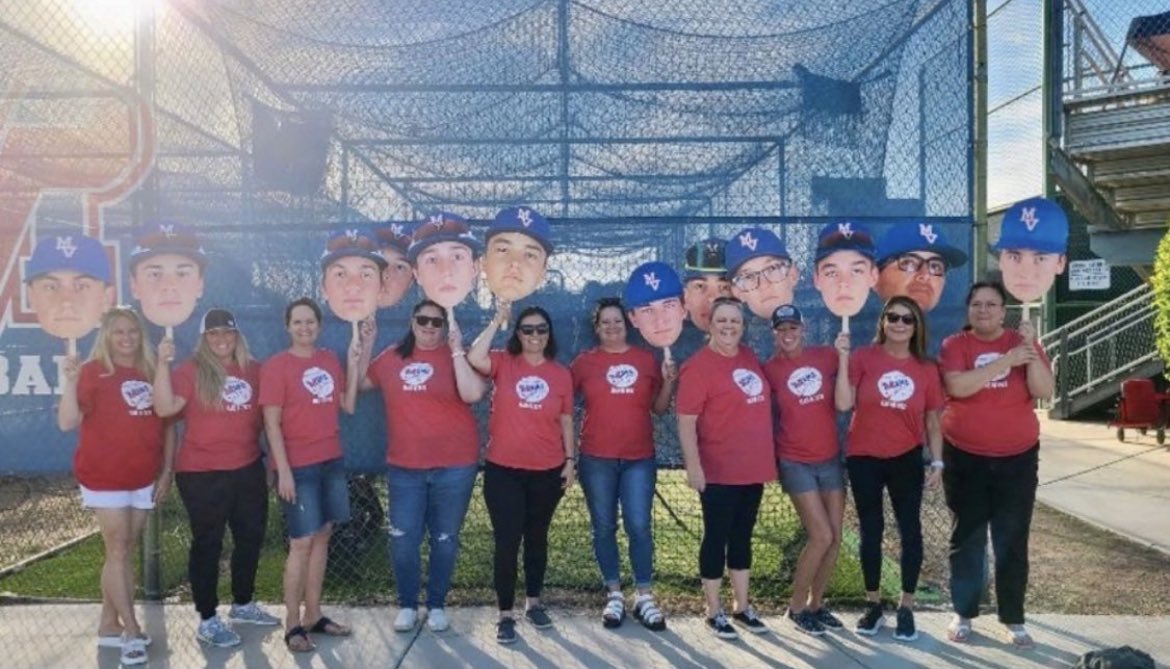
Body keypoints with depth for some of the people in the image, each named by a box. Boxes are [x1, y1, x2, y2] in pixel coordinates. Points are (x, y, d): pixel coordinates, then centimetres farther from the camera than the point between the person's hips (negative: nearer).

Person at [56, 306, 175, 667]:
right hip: (104, 478, -5)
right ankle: (132, 632, 5)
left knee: (126, 553, 12)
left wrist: (166, 471, 5)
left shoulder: (150, 373, 6)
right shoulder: (92, 371, -8)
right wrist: (70, 381, -30)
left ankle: (109, 625, 24)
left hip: (143, 479, 5)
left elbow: (167, 424, 9)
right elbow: (67, 422, -18)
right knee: (118, 552, -2)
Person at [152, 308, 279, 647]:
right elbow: (165, 407, -20)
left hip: (249, 470, 5)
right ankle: (207, 620, 17)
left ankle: (243, 604, 36)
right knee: (208, 544, 4)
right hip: (202, 474, -5)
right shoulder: (191, 371, -7)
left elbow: (265, 414, 14)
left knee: (251, 537, 17)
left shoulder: (253, 370, 5)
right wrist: (163, 363, -26)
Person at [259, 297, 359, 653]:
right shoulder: (276, 366, -7)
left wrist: (353, 366, 0)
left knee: (322, 537, 11)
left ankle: (313, 615, 22)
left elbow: (348, 406, 7)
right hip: (298, 467, -6)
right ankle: (292, 625, 8)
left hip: (331, 463, 6)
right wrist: (283, 470, -16)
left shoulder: (330, 360, 8)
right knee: (302, 543, -3)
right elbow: (271, 423, -11)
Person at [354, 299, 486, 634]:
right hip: (404, 467, 3)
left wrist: (456, 350, -21)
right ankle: (407, 605, 24)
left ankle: (437, 605, 25)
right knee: (403, 540, 5)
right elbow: (357, 384, 17)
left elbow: (473, 394, -20)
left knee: (444, 539, 9)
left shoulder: (456, 356, -4)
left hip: (454, 466, -3)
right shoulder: (392, 358, 8)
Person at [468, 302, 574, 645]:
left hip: (547, 471, 2)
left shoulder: (561, 374, 3)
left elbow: (566, 421, 8)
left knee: (536, 537, 17)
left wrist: (570, 459, 4)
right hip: (503, 470, -2)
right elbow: (474, 358, -24)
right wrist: (497, 320, -20)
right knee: (507, 542, 0)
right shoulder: (503, 363, -3)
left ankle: (534, 603, 33)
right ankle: (505, 614, 13)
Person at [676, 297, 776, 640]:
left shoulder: (749, 357, 7)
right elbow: (686, 422, -16)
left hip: (753, 468, 7)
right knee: (717, 538, 4)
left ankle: (743, 607, 28)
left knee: (742, 536, 16)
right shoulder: (698, 366, -14)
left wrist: (766, 457, 16)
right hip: (719, 472, -7)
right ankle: (714, 612, 17)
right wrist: (693, 466, -20)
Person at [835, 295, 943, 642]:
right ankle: (873, 604, 25)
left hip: (907, 459, 2)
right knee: (871, 530, 10)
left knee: (910, 529, 6)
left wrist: (937, 462, 0)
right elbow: (843, 404, -16)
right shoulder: (864, 358, -8)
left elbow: (932, 421, 5)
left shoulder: (927, 368, -1)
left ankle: (906, 607, 22)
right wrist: (844, 359, -20)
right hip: (864, 458, -1)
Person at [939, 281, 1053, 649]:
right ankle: (963, 613, 19)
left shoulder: (1023, 342, 3)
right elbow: (957, 386, -21)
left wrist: (1031, 351, -20)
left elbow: (1044, 391, -8)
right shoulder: (954, 345, -3)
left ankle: (1013, 619, 19)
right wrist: (1006, 360, -23)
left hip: (1018, 457, 1)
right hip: (965, 457, -1)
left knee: (1012, 540, 7)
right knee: (967, 538, 7)